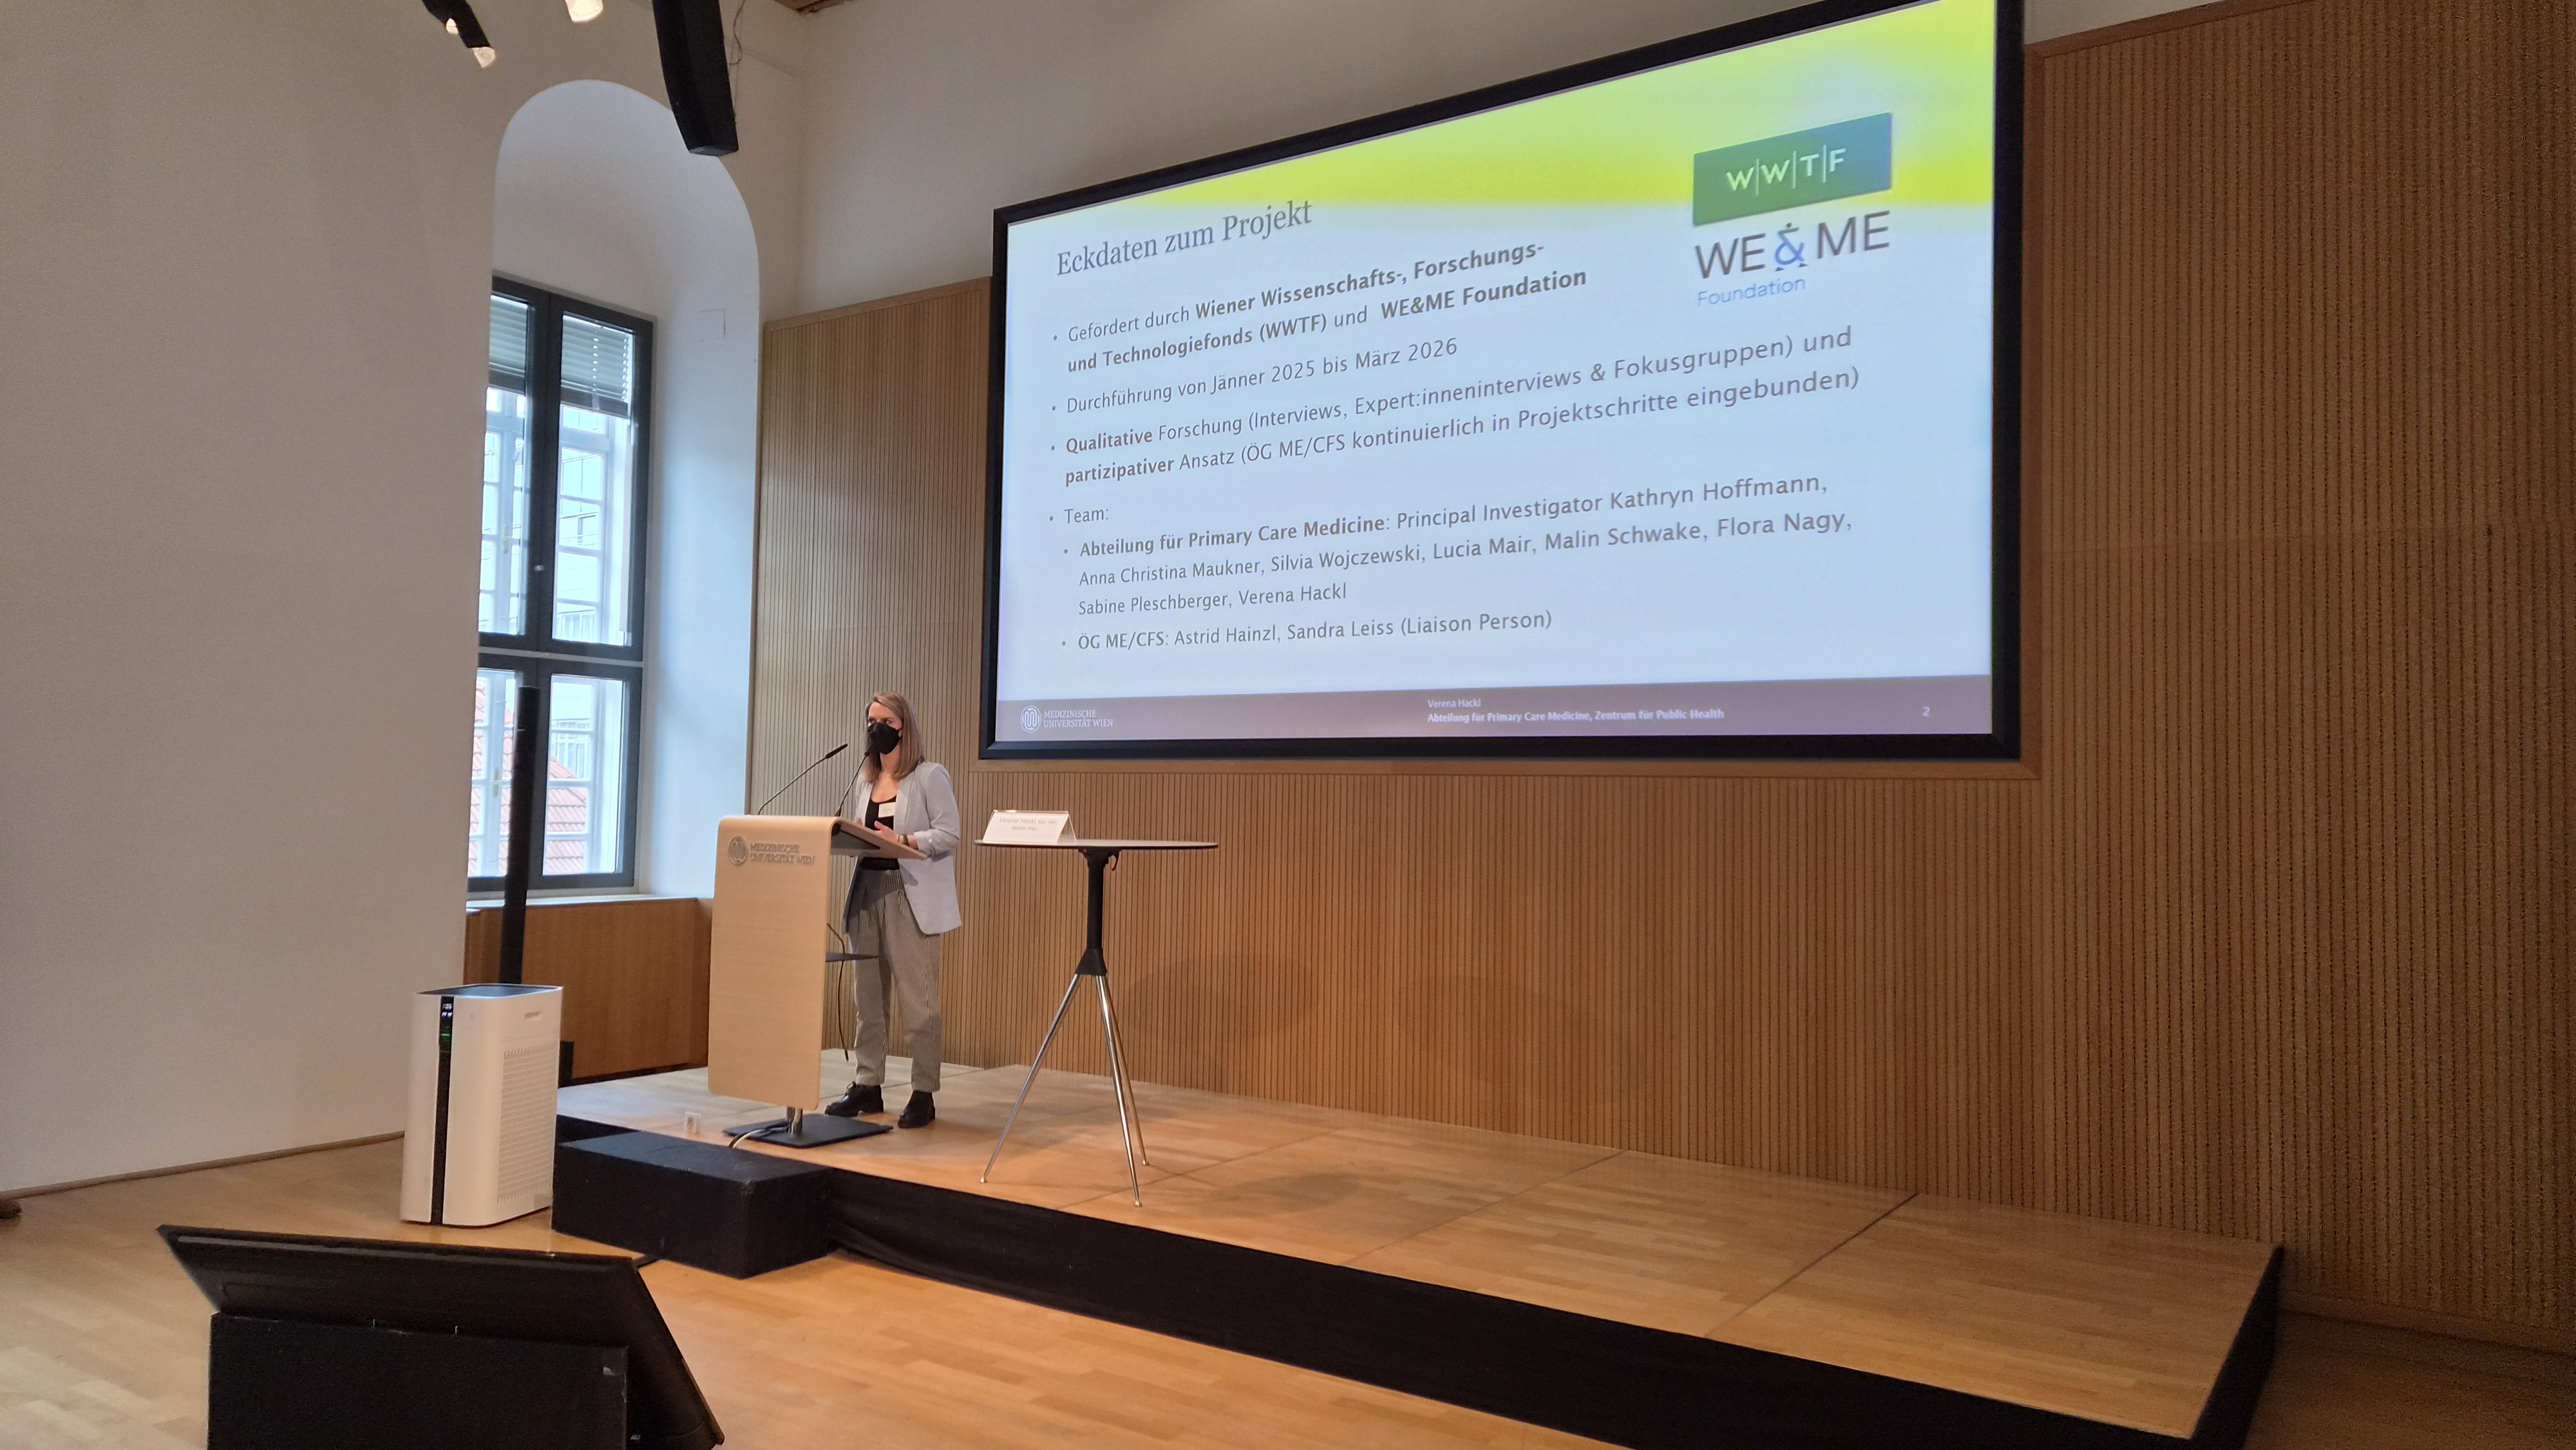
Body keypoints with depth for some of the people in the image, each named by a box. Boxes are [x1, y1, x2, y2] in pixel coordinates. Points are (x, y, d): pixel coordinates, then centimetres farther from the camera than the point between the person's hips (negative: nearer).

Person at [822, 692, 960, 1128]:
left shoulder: (930, 776, -3)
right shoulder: (866, 778, 17)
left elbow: (949, 834, -9)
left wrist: (901, 839, -21)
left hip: (910, 896, -6)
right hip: (866, 890, 7)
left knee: (918, 999, -5)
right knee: (868, 995, 9)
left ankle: (924, 1093, 1)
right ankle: (867, 1085, 18)